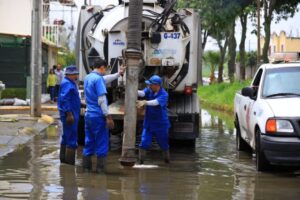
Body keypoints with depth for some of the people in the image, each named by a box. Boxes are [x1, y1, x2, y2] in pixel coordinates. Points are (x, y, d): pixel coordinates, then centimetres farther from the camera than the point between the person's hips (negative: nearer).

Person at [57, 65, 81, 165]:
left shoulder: (70, 83, 16)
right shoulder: (67, 84, -16)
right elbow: (65, 100, -24)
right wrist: (69, 114, -26)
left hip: (71, 114, 11)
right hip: (70, 114, -11)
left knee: (66, 137, 17)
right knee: (71, 138, -8)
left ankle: (63, 158, 26)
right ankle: (70, 161, -6)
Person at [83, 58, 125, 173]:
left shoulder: (88, 78, 13)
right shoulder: (98, 79, -14)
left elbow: (105, 79, 30)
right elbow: (102, 100, -19)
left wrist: (118, 74, 41)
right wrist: (108, 116, -17)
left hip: (88, 115, 8)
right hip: (98, 116, -8)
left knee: (89, 142, 13)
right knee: (102, 144, -1)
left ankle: (86, 167, 15)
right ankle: (100, 169, 0)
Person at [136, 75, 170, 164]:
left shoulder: (164, 94, -19)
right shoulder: (149, 90, -4)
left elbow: (156, 102, -37)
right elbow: (142, 93, -23)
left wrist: (145, 102, -54)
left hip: (161, 124, -3)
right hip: (148, 123, 3)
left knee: (164, 145, 13)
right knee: (144, 143, -4)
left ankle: (167, 161, 35)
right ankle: (140, 162, 4)